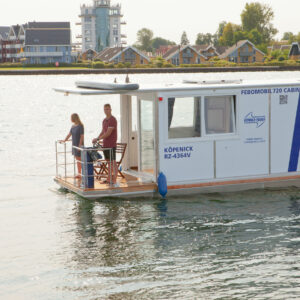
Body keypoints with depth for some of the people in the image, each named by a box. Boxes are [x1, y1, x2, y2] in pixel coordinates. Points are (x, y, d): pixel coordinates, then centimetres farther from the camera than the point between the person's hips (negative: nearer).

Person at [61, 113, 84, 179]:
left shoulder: (80, 126, -12)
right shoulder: (73, 126, 11)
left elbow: (82, 136, -15)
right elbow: (69, 134, 18)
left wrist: (80, 145, -19)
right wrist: (64, 140, 14)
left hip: (79, 145, -8)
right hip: (74, 144, 8)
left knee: (79, 159, -5)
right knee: (77, 159, 11)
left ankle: (80, 174, 0)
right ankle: (79, 173, 17)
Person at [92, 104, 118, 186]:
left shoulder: (112, 120, -13)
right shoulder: (104, 120, 15)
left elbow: (108, 133, -19)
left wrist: (98, 139, -15)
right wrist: (97, 139, 5)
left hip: (111, 145, -8)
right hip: (105, 144, 8)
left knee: (113, 162, -5)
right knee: (108, 162, 12)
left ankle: (114, 181, -3)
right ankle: (109, 179, 17)